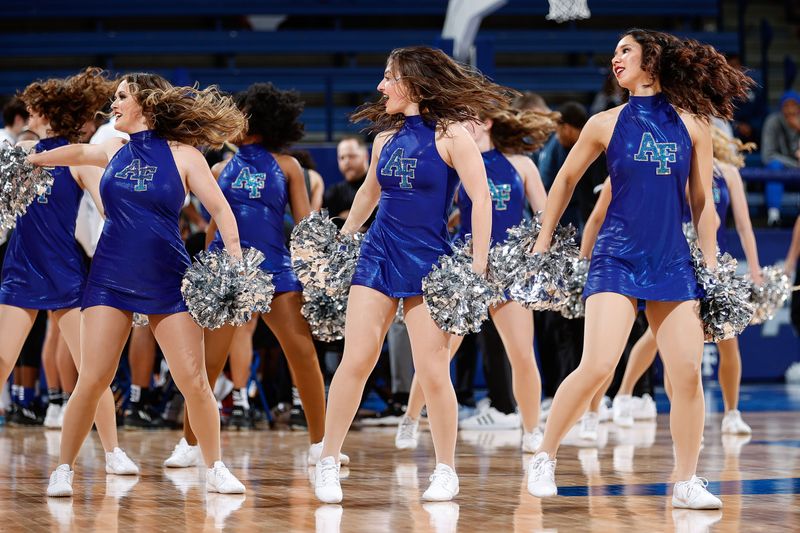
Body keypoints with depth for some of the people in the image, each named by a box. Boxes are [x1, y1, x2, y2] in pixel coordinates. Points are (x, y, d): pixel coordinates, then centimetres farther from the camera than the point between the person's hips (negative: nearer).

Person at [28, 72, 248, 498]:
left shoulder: (183, 155, -2)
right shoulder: (115, 151, 8)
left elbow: (221, 210, -4)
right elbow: (76, 152, 27)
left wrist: (235, 261, -15)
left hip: (168, 281, -2)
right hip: (111, 278, 2)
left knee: (193, 381, -5)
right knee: (93, 379, -7)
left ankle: (215, 469, 11)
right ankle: (63, 470, 4)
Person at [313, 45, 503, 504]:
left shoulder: (450, 134, -7)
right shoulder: (386, 138, 10)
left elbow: (481, 199, -11)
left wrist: (478, 267, -15)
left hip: (429, 263, -4)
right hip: (378, 257, 4)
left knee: (433, 372, -3)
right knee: (355, 362, -5)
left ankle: (446, 471, 12)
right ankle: (328, 463, 2)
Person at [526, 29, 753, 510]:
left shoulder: (693, 124, 4)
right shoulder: (606, 124, 2)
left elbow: (702, 203, 9)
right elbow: (566, 180, 15)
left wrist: (712, 267, 8)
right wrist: (543, 244, 17)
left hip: (673, 263, 2)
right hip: (617, 259, -2)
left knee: (688, 371, -4)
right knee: (597, 367, -15)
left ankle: (687, 483, 9)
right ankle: (545, 459, 2)